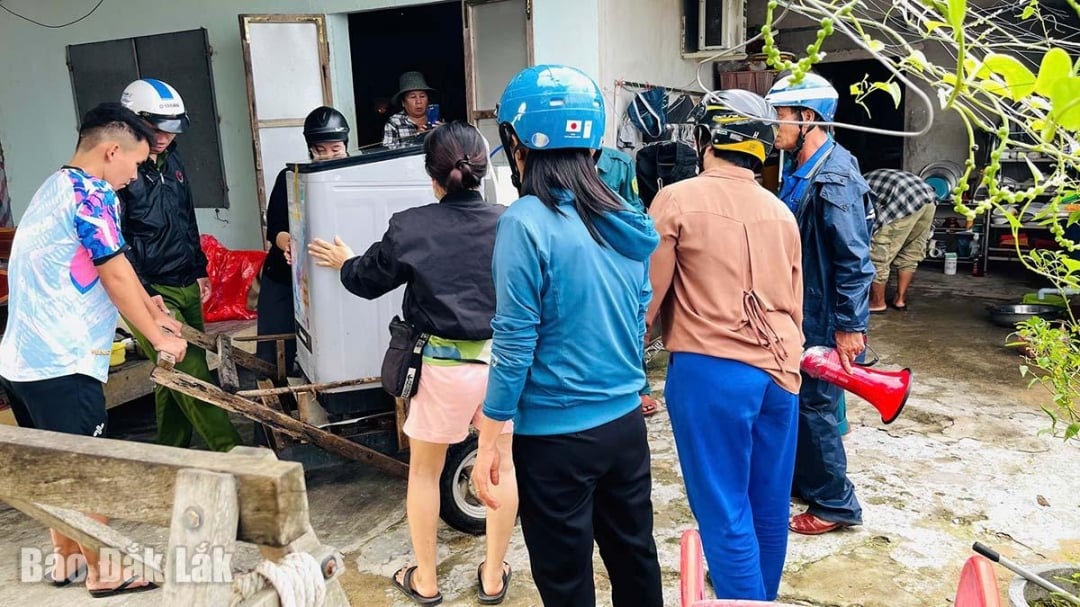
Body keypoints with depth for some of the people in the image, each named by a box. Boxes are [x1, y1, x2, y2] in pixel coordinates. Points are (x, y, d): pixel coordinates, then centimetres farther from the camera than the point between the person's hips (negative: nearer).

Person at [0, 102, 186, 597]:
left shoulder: (55, 188, 17)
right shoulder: (91, 194, -14)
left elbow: (105, 270, 22)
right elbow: (116, 277, -14)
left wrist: (149, 310, 27)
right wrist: (159, 337, -4)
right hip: (61, 362, -10)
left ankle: (66, 557, 31)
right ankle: (103, 572, 14)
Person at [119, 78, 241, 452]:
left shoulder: (172, 162, 12)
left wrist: (199, 270, 22)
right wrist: (143, 295, -19)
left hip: (186, 286, 8)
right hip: (151, 292, -8)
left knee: (178, 377, 12)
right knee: (191, 375, -9)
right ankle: (231, 452, -4)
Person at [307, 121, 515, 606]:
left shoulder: (410, 227, -9)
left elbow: (369, 280, 6)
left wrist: (343, 262, 28)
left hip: (445, 364, -2)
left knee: (424, 471, 18)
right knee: (501, 465, 18)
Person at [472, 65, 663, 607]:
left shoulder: (526, 222, -17)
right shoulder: (626, 220, 3)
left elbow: (515, 344, -17)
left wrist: (488, 444, -9)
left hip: (557, 435, -6)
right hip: (626, 421, 7)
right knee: (635, 559, 21)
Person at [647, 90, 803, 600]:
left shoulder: (677, 200, -6)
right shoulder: (781, 212, 11)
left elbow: (649, 296, -6)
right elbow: (794, 304, 17)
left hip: (710, 371, -6)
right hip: (779, 372, 6)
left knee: (725, 512, 3)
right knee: (769, 505, 16)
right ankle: (762, 595, 33)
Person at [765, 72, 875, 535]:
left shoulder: (834, 179, -20)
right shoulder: (802, 171, 10)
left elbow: (855, 259, -22)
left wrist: (851, 327, -21)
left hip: (824, 320, -9)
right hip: (800, 312, 9)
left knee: (814, 407, 1)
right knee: (796, 401, 18)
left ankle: (835, 503, 17)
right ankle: (803, 480, 35)